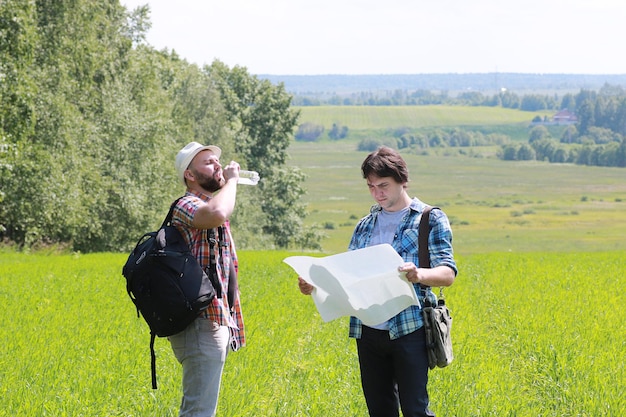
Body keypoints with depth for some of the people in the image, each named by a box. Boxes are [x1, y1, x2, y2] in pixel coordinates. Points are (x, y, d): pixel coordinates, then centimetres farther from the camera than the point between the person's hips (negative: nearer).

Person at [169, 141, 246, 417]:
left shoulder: (210, 207, 22)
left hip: (218, 325, 10)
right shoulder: (186, 206, -10)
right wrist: (231, 180, -16)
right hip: (202, 326, -10)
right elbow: (217, 214, -35)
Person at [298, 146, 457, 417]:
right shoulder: (365, 225, 17)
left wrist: (420, 275, -28)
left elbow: (448, 273, -6)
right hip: (368, 331, 5)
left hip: (409, 330, -5)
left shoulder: (430, 219, 2)